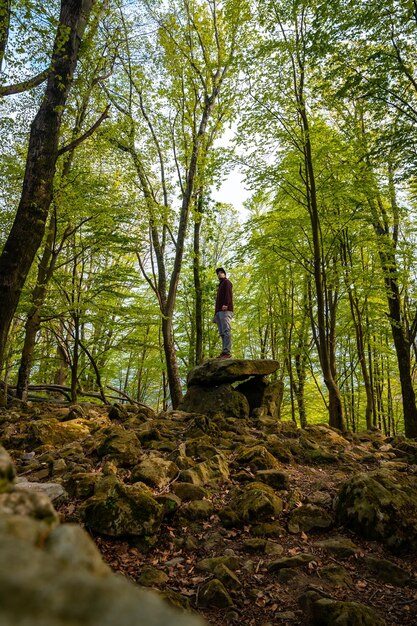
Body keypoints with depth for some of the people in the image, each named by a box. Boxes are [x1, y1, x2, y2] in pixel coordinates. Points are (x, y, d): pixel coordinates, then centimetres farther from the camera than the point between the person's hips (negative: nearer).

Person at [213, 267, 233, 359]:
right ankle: (224, 352, -5)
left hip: (225, 310, -9)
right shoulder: (220, 286, 33)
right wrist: (215, 315, 20)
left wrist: (225, 304, -26)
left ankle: (227, 352, -24)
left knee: (226, 331, -17)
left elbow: (228, 293, -10)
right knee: (222, 333, 0)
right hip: (219, 312, 9)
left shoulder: (226, 282, 9)